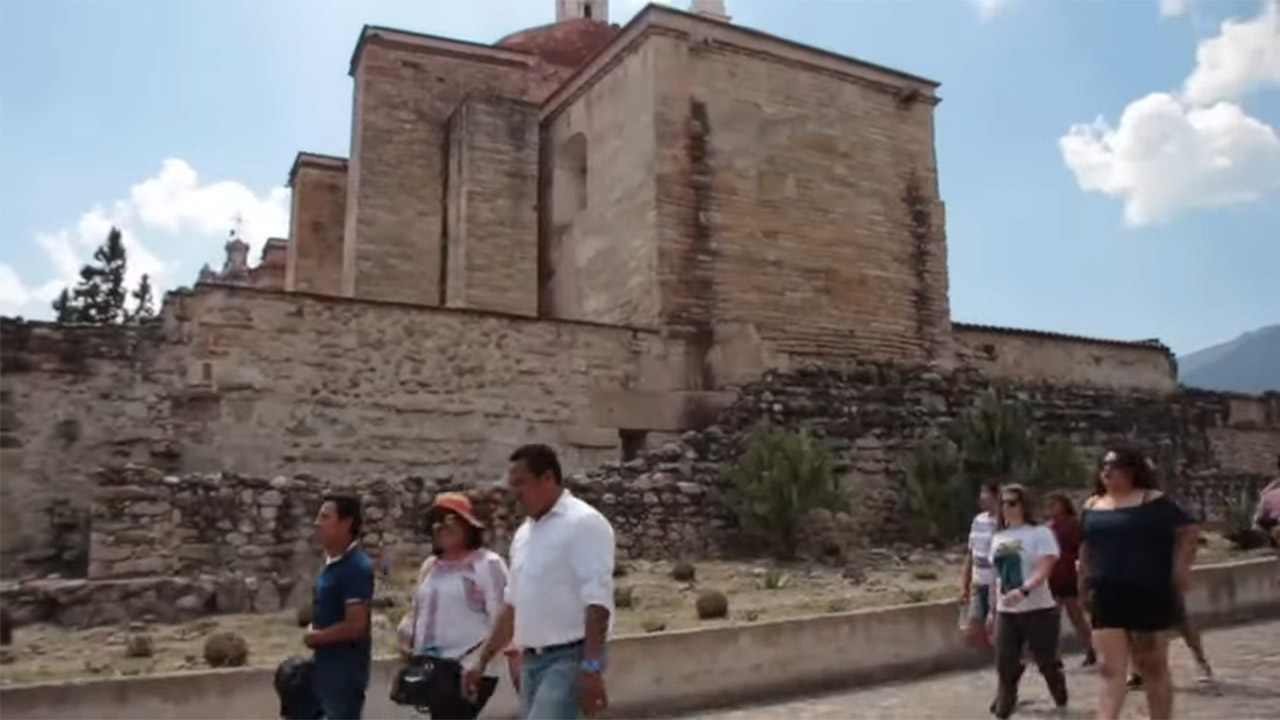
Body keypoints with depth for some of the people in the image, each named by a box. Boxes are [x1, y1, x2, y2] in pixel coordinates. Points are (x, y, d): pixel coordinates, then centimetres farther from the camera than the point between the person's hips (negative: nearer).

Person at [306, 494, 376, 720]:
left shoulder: (357, 567, -20)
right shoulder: (331, 563, 9)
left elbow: (355, 625, -24)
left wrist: (316, 637, -10)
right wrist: (314, 630, 3)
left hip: (346, 667, -9)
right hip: (328, 664, 9)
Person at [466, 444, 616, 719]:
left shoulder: (583, 523, -12)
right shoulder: (524, 533, 14)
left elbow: (597, 602, -19)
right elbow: (513, 604, 21)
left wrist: (591, 668, -25)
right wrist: (483, 661, 20)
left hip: (570, 658, -8)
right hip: (532, 659, 8)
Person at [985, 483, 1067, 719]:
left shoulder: (1040, 533, -8)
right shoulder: (997, 538, 10)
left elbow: (1043, 570, -20)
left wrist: (1023, 590, -36)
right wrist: (993, 609, 17)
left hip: (1039, 610, -5)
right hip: (1006, 613, 5)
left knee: (1047, 662, 6)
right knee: (1005, 664, 1)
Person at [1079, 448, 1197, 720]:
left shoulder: (1153, 501, -5)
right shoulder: (1092, 506, 11)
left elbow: (1188, 530, -4)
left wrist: (1181, 567, -13)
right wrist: (1084, 583, 13)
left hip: (1147, 595, -4)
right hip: (1106, 597, 4)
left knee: (1153, 668, 9)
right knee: (1110, 668, 0)